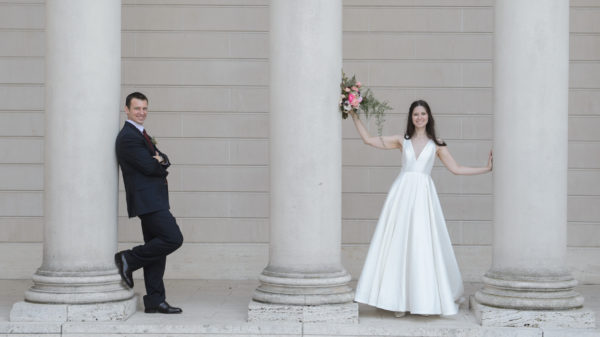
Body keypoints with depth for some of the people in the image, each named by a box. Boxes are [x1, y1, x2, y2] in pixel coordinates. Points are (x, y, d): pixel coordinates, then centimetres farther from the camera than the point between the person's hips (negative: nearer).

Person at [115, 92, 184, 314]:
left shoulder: (141, 135, 21)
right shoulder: (128, 137, -12)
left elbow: (162, 160, 14)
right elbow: (149, 167, -17)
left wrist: (160, 161, -9)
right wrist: (160, 165, 3)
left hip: (153, 201, 10)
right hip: (147, 201, -10)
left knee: (156, 250, 8)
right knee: (173, 239, -14)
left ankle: (155, 301, 10)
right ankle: (128, 260, -4)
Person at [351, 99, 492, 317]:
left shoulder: (436, 144, 10)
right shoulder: (402, 141, 11)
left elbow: (456, 169, 11)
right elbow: (368, 139, 11)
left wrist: (486, 168, 7)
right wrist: (354, 116, 8)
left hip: (423, 194, -1)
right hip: (402, 193, 1)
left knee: (424, 245, -5)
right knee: (398, 244, -4)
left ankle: (427, 298, 4)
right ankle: (400, 299, -1)